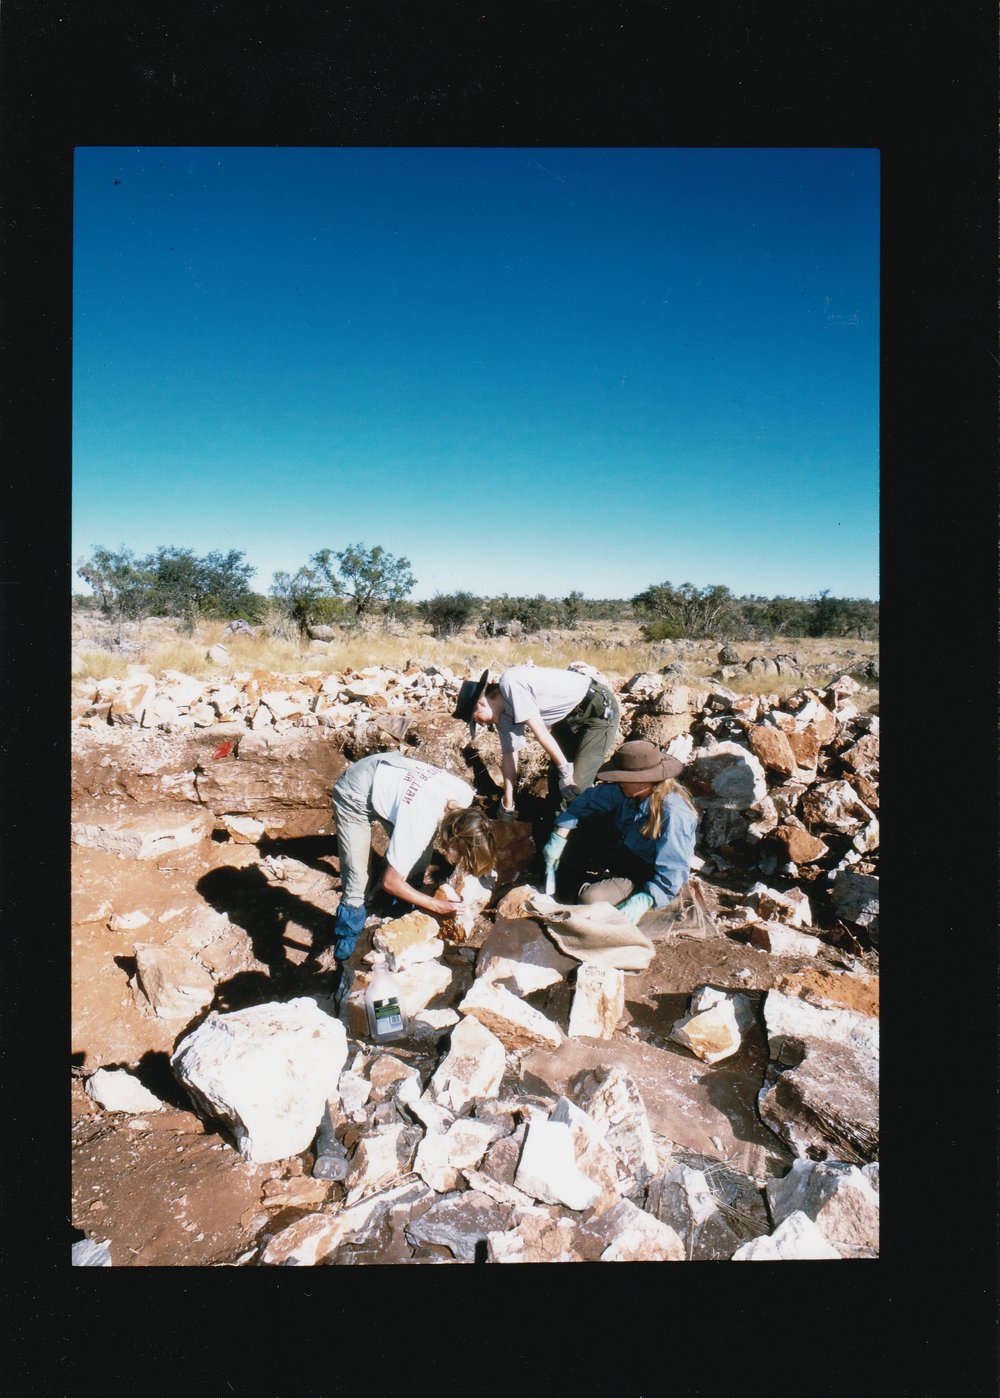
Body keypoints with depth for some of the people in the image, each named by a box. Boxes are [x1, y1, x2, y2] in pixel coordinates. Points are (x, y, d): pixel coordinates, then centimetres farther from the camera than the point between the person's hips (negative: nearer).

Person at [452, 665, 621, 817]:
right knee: (555, 777, 11)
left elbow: (540, 731, -24)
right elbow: (509, 755, 9)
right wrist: (507, 806, 12)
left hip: (600, 709, -9)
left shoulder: (510, 684, -24)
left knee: (576, 785, -11)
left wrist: (565, 770, -19)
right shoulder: (504, 714, 4)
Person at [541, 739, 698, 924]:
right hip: (624, 852, 7)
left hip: (649, 877, -7)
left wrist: (644, 900, -40)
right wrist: (559, 838, -11)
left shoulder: (673, 814, -33)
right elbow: (588, 799, -3)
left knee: (590, 898, -26)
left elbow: (673, 871, -30)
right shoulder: (625, 791, -14)